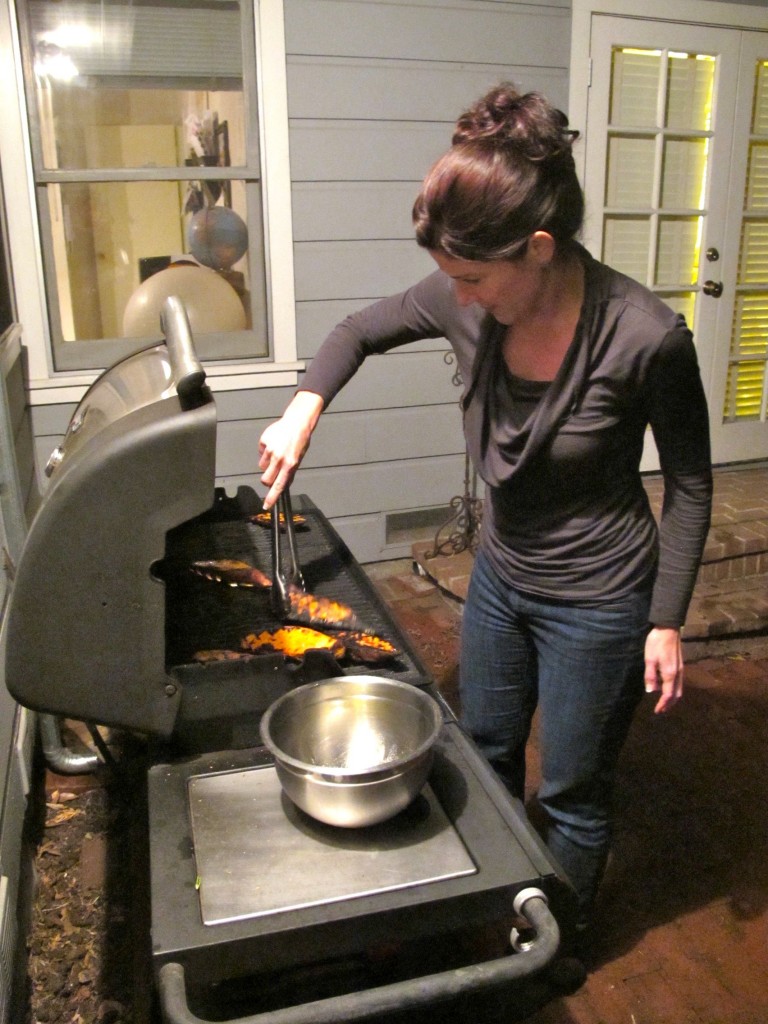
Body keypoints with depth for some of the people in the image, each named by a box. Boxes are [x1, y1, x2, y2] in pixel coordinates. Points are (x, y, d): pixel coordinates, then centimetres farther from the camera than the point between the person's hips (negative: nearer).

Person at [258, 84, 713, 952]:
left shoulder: (645, 338, -28)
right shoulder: (469, 302, -15)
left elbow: (689, 483, -14)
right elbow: (361, 330, 3)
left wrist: (667, 621, -12)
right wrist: (303, 411, -13)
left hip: (597, 602, -5)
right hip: (499, 575, 6)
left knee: (570, 793, 15)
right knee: (484, 755, 25)